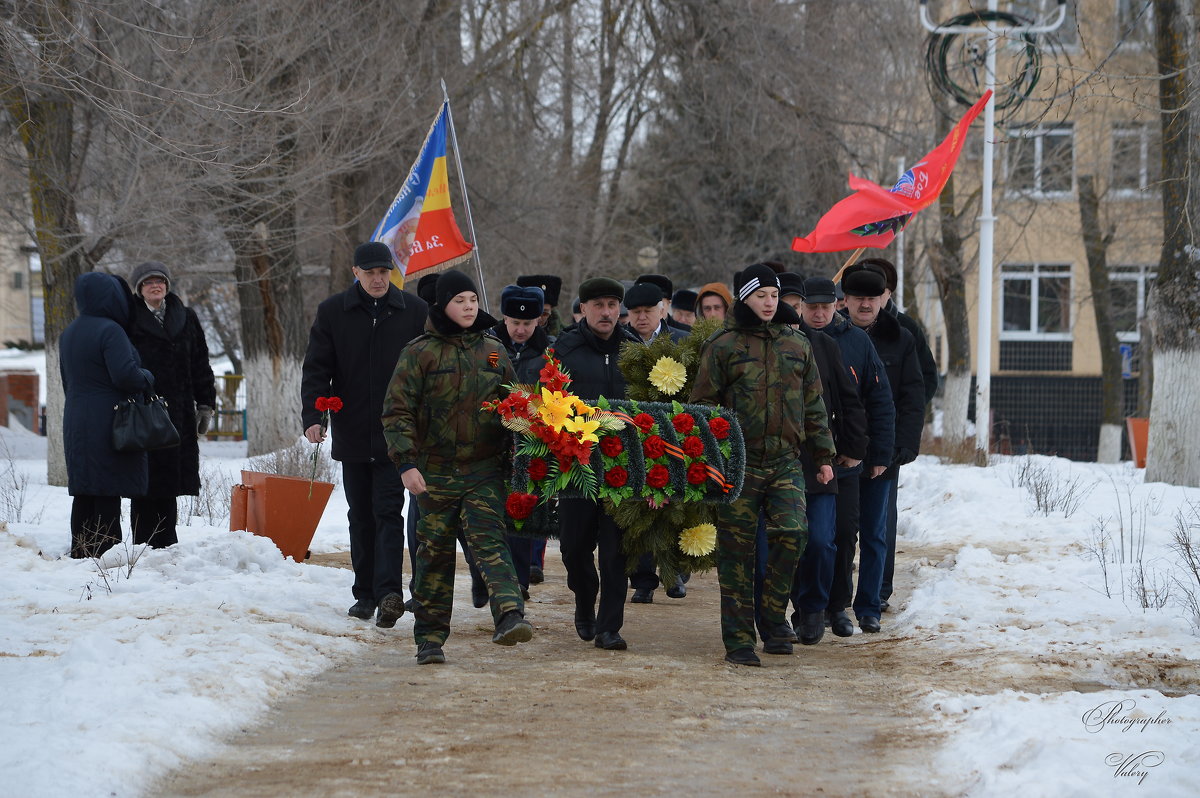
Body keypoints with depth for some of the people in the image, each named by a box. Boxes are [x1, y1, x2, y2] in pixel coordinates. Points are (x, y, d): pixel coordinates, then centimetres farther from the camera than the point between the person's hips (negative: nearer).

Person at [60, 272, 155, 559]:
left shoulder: (68, 334, 14)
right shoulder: (109, 330, -15)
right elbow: (125, 374, -22)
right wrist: (147, 378, -3)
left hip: (76, 424, 8)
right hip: (109, 424, -8)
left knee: (83, 493, 12)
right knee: (108, 492, -6)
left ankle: (80, 551, 14)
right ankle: (106, 550, -7)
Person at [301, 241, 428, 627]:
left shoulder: (414, 311, 2)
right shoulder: (332, 312, 4)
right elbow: (316, 368, 2)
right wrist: (313, 415, -12)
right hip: (352, 433, 2)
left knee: (388, 511, -11)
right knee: (361, 517, 9)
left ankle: (389, 591, -20)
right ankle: (365, 594, 15)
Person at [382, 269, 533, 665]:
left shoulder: (493, 351, 9)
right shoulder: (420, 352, -1)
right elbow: (397, 412, -3)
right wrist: (406, 462, -14)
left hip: (485, 469, 1)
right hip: (435, 471, -1)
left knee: (489, 539, -16)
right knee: (434, 553, 5)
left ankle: (510, 615, -32)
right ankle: (430, 638, 13)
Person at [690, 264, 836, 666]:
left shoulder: (797, 345, 12)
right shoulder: (723, 346, 1)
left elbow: (814, 406, 18)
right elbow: (704, 403, 2)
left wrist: (823, 454, 15)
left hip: (786, 460, 3)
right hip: (738, 462, -2)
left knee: (792, 532, -16)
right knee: (737, 550, 0)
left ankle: (774, 614, 4)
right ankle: (738, 640, 7)